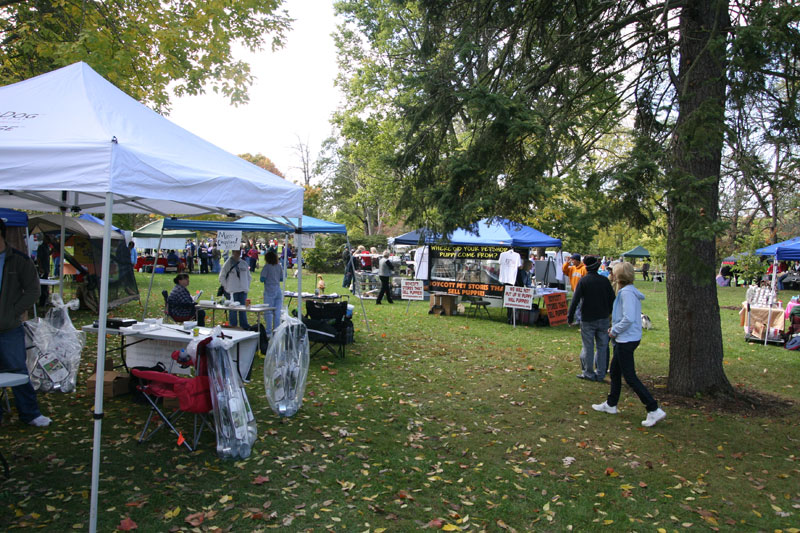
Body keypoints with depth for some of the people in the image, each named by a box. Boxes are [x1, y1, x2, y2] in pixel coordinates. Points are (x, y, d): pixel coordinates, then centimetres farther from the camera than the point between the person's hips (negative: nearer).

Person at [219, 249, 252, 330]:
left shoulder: (244, 264, 9)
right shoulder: (228, 263, -3)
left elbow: (248, 276, 18)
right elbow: (222, 277, 0)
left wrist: (247, 286, 9)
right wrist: (226, 287, -4)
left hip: (243, 291, 4)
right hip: (232, 291, -4)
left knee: (243, 309, 6)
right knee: (233, 310, 1)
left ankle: (244, 326, 12)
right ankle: (233, 326, 10)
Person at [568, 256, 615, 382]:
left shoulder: (583, 281, -10)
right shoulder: (605, 280, 0)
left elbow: (575, 301, -13)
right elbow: (612, 299, 6)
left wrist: (570, 317, -5)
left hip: (588, 319, -3)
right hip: (603, 318, 3)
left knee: (588, 347, 6)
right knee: (602, 347, 11)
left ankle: (588, 373, 12)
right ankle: (600, 374, 16)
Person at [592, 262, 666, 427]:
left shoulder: (627, 292, -21)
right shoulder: (629, 291, 10)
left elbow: (629, 318, -28)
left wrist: (614, 330, -14)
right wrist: (615, 328, 9)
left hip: (627, 340, -11)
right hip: (625, 339, 11)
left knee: (630, 377, -4)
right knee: (615, 371, 20)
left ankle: (654, 410, -1)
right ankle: (611, 404, 33)